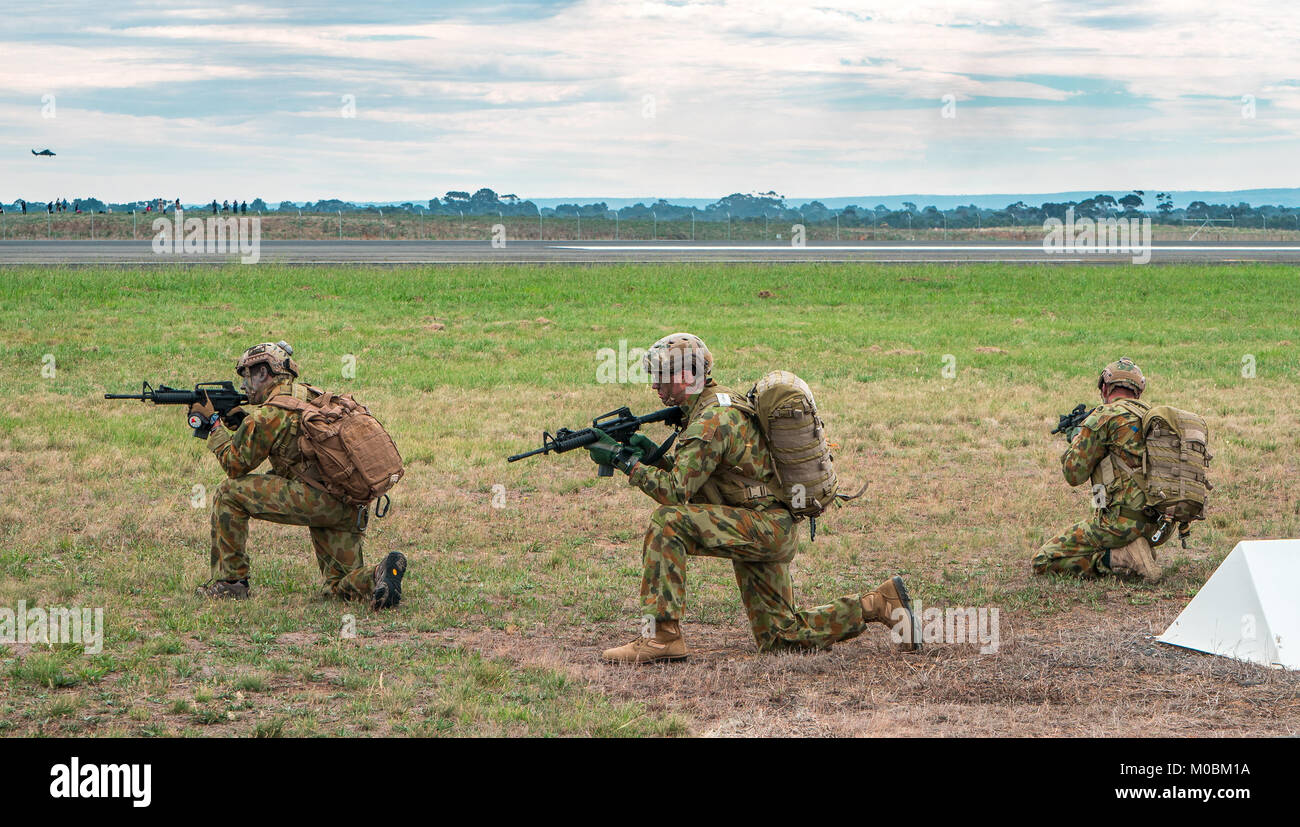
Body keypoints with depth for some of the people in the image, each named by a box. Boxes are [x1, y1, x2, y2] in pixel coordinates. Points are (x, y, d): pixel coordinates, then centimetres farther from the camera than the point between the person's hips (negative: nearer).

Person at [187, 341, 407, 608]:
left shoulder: (268, 414, -4)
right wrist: (245, 422, 25)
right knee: (339, 587, 18)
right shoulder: (311, 396, 20)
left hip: (318, 499, -8)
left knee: (230, 493, 5)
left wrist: (214, 422, 19)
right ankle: (381, 574, -14)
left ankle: (230, 581, 8)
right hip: (352, 510, 8)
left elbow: (235, 465, 7)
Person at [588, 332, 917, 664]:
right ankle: (879, 604, 17)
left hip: (765, 527, -10)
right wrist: (655, 455, 3)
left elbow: (676, 491, -23)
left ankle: (661, 636, -23)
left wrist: (625, 460, -15)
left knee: (668, 520, -23)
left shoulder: (712, 420, -19)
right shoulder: (720, 402, 13)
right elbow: (691, 475, 19)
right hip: (763, 532, 10)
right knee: (779, 637, 13)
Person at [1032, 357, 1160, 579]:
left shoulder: (1106, 416, -9)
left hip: (1120, 521, -8)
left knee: (1043, 563, -2)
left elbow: (1074, 473, -7)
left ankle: (1118, 559, -13)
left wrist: (1076, 440, 13)